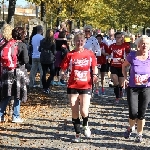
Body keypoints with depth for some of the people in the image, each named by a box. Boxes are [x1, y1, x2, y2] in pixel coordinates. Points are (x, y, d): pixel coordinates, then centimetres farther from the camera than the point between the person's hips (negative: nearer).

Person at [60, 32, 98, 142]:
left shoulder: (90, 54, 2)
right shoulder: (70, 55, -1)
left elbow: (94, 67, 14)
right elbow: (63, 68, 0)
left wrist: (95, 75, -4)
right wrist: (62, 74, -21)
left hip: (86, 86, 0)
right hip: (73, 87, 1)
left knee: (84, 111, -12)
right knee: (74, 112, 5)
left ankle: (86, 125, 21)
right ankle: (78, 134, 21)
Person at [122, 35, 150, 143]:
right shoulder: (132, 55, -8)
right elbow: (124, 66, 10)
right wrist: (125, 78, 1)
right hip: (132, 88, -1)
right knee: (133, 113, -6)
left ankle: (139, 134, 25)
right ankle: (131, 127, 27)